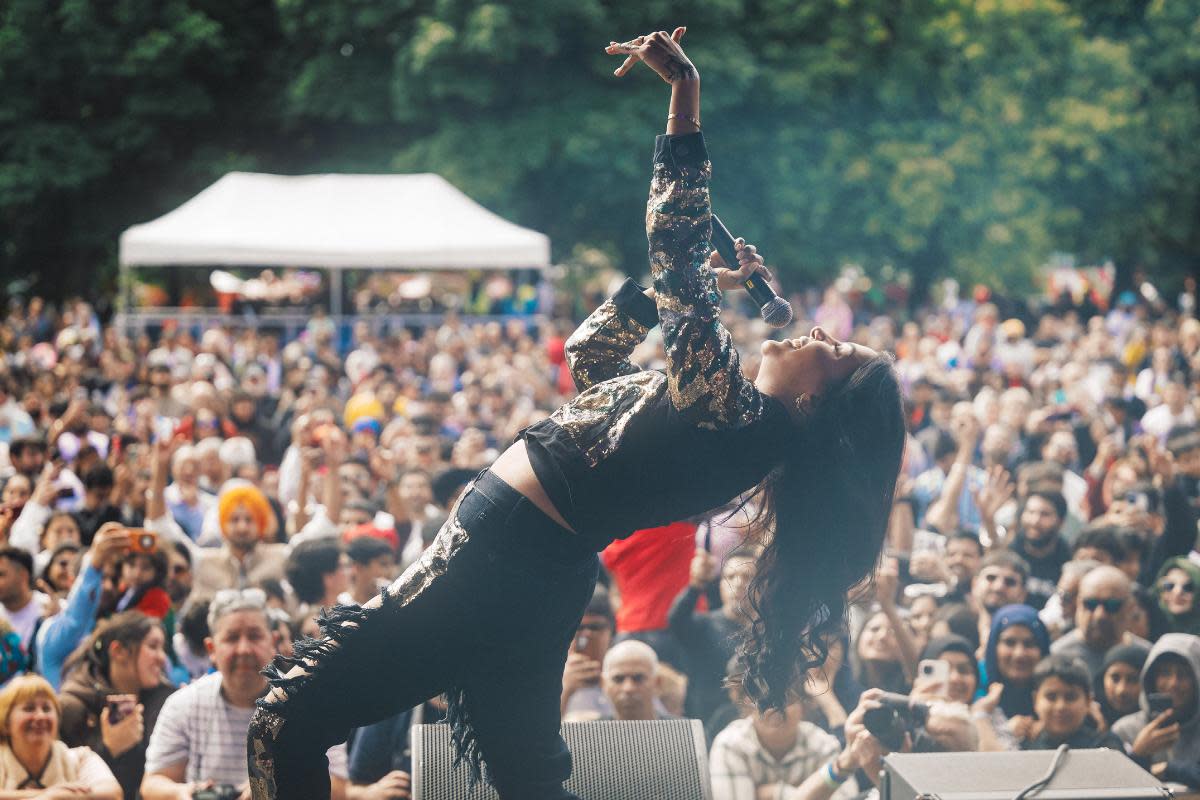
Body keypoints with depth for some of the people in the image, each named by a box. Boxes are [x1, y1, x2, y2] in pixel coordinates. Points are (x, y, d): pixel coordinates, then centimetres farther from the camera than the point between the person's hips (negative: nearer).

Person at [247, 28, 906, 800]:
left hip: (495, 556, -10)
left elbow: (678, 245, -26)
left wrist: (686, 94, -23)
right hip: (536, 569, 10)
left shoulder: (728, 406, -19)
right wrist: (686, 288, 14)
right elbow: (590, 357, 24)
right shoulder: (740, 421, 10)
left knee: (287, 725, -7)